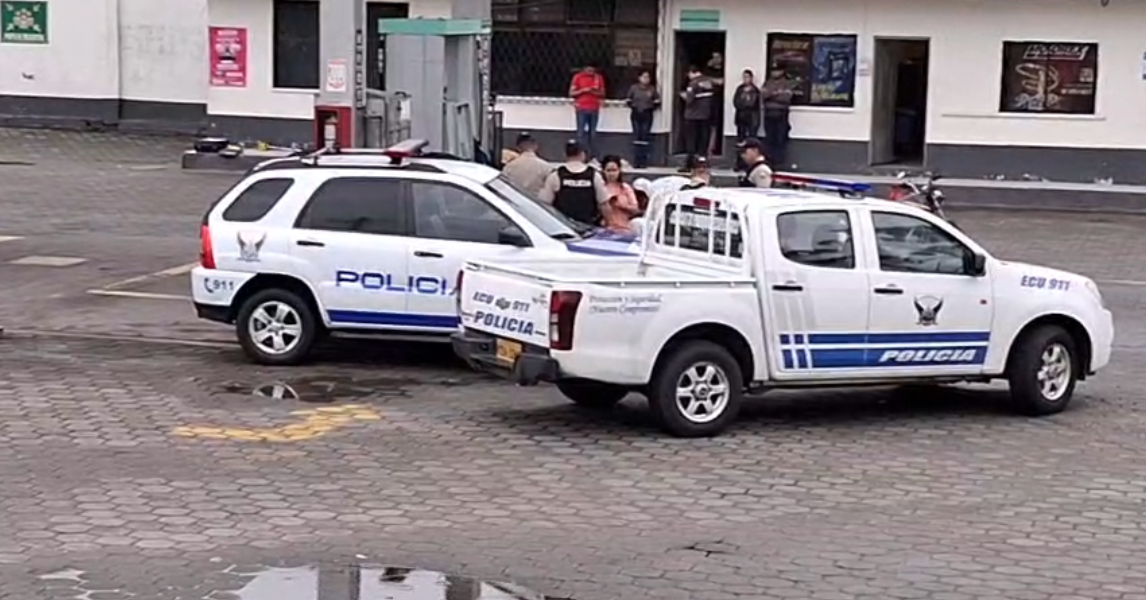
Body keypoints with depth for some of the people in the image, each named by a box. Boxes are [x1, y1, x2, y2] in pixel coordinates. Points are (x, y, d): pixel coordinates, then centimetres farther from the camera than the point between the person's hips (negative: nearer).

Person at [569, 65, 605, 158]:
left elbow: (602, 93, 13)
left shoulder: (599, 78, 7)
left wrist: (596, 92, -9)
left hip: (594, 109, 3)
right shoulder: (578, 77, -2)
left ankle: (592, 155, 10)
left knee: (592, 133, 5)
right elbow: (571, 93, -2)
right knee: (581, 132, -6)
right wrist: (583, 90, -16)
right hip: (581, 109, -3)